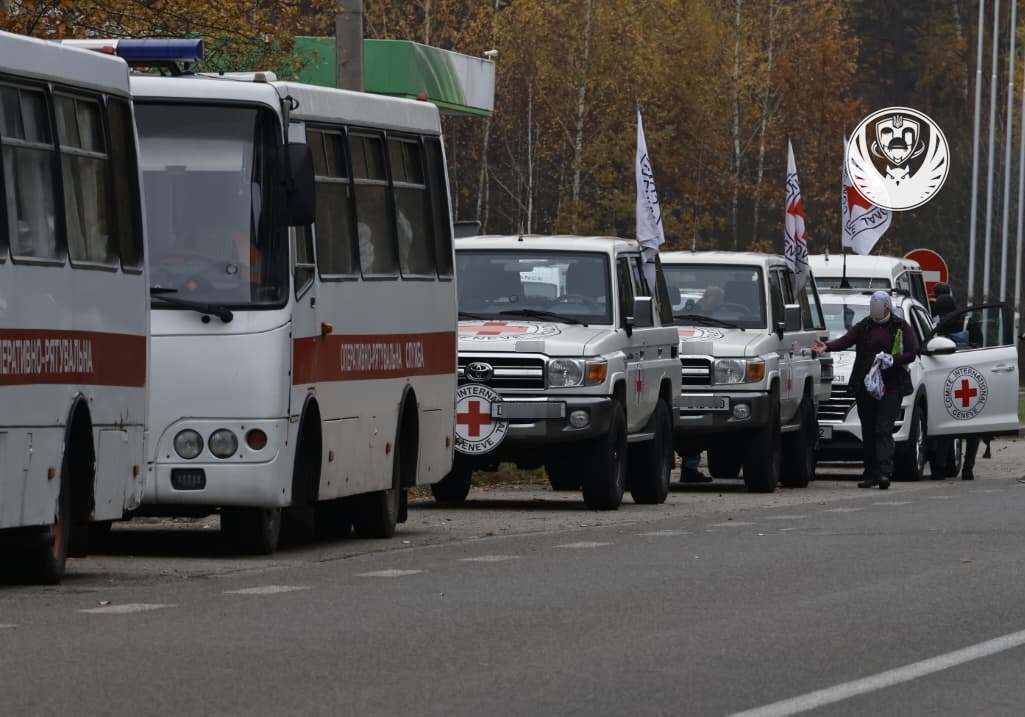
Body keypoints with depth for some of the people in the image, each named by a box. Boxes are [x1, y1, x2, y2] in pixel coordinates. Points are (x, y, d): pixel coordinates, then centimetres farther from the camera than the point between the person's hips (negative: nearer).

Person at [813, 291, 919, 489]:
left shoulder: (900, 327, 5)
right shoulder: (864, 326, 13)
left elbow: (912, 353, -1)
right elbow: (845, 340, -2)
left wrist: (893, 360, -18)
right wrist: (827, 347, -21)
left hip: (891, 386, -4)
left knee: (883, 430, -14)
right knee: (868, 431, 5)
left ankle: (884, 471, -22)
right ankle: (870, 474, 11)